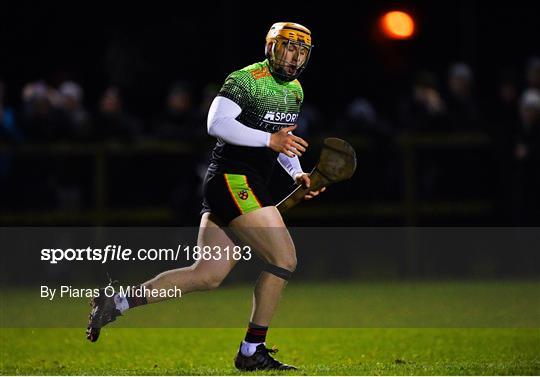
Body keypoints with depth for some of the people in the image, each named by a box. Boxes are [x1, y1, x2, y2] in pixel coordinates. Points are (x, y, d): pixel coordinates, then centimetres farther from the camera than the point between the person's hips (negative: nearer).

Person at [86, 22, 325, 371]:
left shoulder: (295, 92, 19)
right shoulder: (245, 80, -10)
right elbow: (217, 123, -21)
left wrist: (298, 174, 16)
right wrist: (269, 140, -24)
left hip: (250, 188, 10)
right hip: (233, 179, -10)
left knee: (208, 276, 5)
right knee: (284, 260, -13)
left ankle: (117, 302, 9)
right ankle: (252, 351, -6)